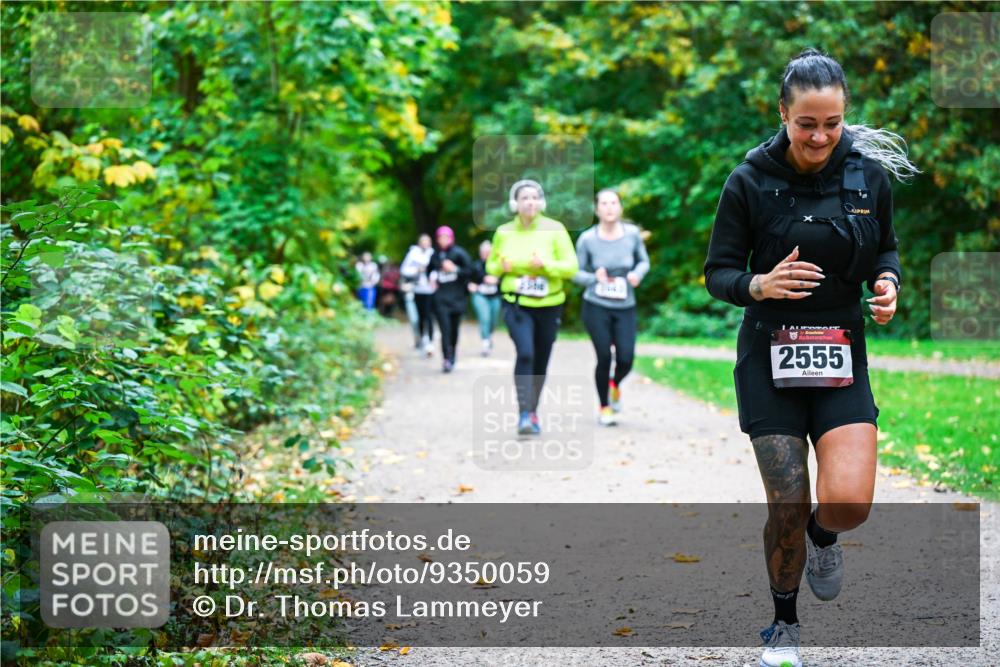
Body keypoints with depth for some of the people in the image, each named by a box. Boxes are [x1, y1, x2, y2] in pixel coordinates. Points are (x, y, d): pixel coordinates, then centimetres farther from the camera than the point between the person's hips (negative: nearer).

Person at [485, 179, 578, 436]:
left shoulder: (555, 230, -3)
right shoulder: (503, 233, 1)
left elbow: (571, 267, -5)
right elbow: (490, 266, 14)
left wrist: (545, 265, -21)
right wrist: (502, 266, -9)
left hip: (549, 306, 1)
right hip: (517, 305, -1)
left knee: (541, 361, 10)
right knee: (525, 353, -22)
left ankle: (533, 410, 30)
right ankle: (524, 414, -21)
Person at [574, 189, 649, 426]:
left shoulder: (632, 233, -3)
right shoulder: (587, 239, -7)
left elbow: (644, 261, 11)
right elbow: (576, 272, 1)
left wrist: (637, 273, -10)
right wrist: (594, 278, -18)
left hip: (625, 308, 2)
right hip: (596, 307, -2)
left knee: (626, 359, -7)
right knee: (604, 357, -5)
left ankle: (615, 384, 31)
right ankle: (604, 407, 18)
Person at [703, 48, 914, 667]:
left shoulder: (869, 173, -2)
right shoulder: (750, 181, -8)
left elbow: (887, 247, 14)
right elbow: (718, 273, -3)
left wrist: (888, 282, -8)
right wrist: (760, 285, -23)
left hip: (841, 356, 1)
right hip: (770, 356, -1)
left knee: (849, 500, -16)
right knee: (787, 508, 0)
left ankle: (821, 535, 22)